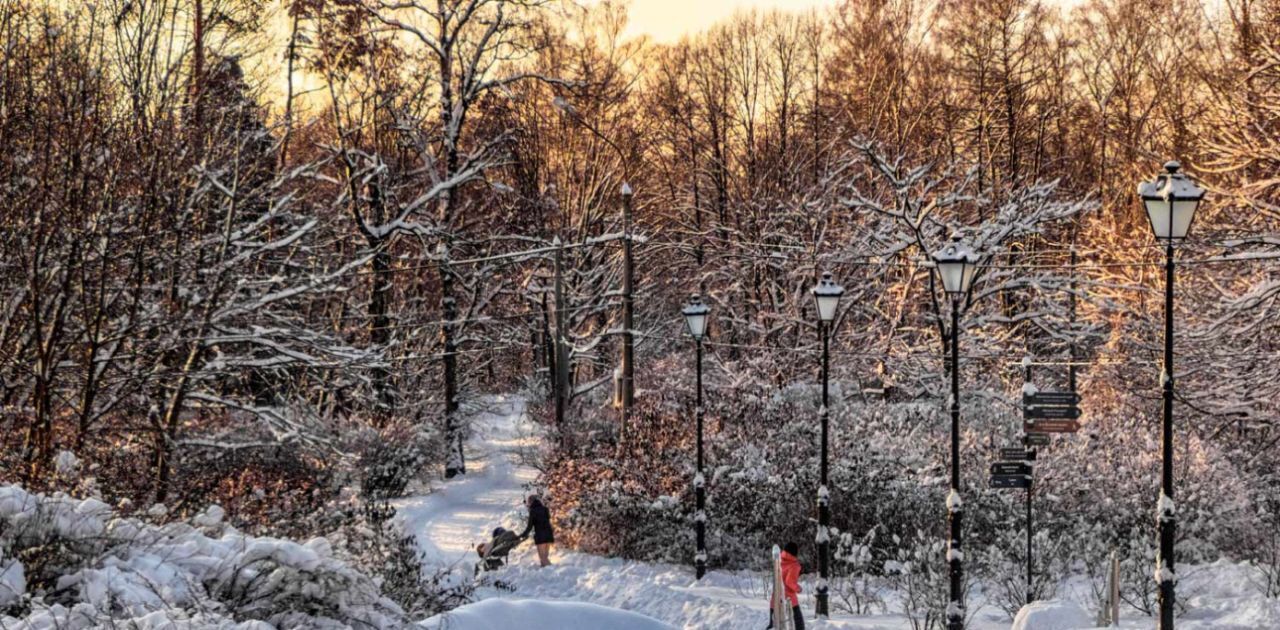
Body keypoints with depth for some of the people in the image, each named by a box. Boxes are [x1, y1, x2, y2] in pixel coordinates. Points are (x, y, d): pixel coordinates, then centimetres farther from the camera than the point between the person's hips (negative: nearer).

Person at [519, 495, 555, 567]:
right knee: (545, 557, 12)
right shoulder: (544, 509, 10)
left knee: (543, 558, -4)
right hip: (549, 534, 7)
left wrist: (523, 535, 3)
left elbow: (530, 526, -8)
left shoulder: (533, 511, -7)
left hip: (540, 536, -7)